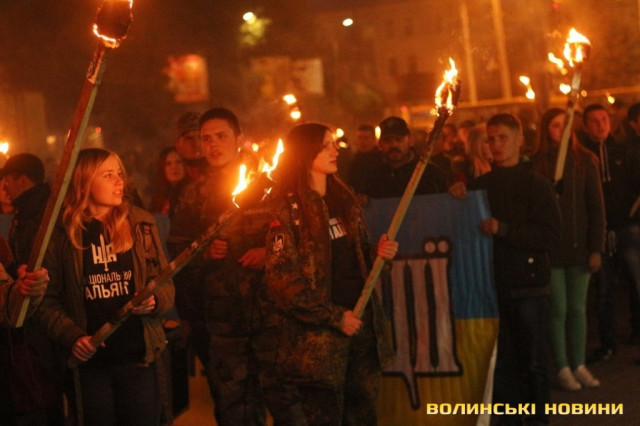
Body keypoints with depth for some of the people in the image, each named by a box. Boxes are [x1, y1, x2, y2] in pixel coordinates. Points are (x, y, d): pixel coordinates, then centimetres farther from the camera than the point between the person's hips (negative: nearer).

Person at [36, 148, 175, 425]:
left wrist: (154, 301, -14)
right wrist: (71, 337, -13)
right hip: (91, 362, -1)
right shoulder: (62, 236, -1)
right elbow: (49, 301, 1)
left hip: (138, 359, 1)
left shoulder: (140, 225, 3)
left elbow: (166, 283, 7)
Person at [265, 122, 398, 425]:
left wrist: (379, 253, 0)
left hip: (363, 326, 6)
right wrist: (335, 317, -14)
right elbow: (283, 281, -12)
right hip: (318, 337, -6)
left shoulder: (345, 200, 13)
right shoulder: (288, 211, -7)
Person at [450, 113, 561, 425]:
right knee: (502, 364, 9)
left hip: (528, 285, -3)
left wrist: (504, 229, -20)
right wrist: (457, 200, -6)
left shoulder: (536, 185, -3)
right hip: (493, 285, 4)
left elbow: (550, 236, -11)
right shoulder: (480, 185, 9)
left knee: (534, 362, 2)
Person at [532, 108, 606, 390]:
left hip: (579, 246, 2)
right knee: (558, 309, 1)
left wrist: (596, 248, -3)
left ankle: (579, 365, 17)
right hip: (550, 248, -2)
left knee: (578, 308, 7)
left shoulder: (585, 160, 3)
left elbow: (596, 206, 3)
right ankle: (562, 368, 10)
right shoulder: (536, 163, -3)